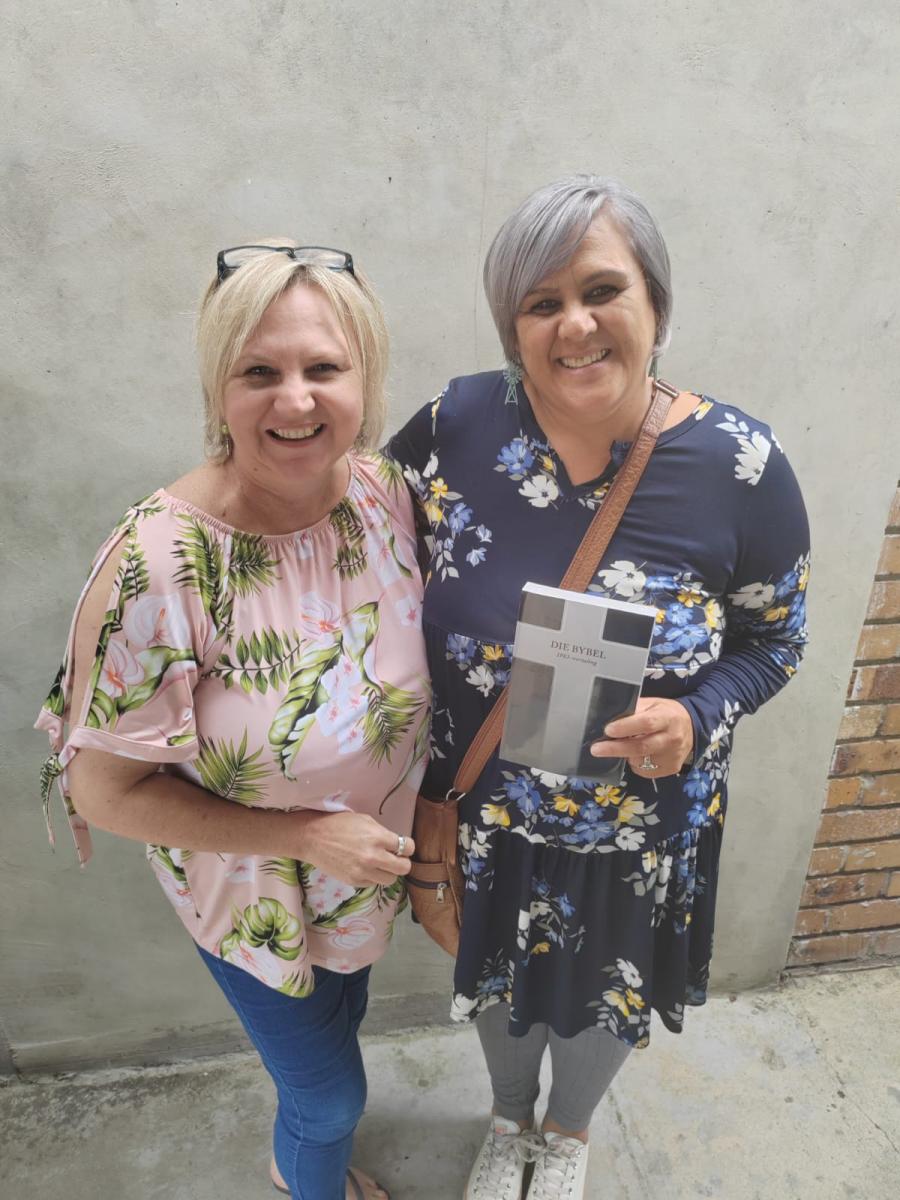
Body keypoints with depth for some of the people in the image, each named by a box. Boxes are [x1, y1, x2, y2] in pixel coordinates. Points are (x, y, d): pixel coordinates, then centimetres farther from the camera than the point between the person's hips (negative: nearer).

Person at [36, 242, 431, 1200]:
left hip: (370, 871, 5)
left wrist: (425, 828, -2)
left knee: (335, 1029, 33)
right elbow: (105, 790, -22)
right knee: (329, 1095, 21)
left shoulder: (387, 492, -16)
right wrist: (308, 836, -24)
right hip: (254, 898, -5)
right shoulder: (159, 563, -33)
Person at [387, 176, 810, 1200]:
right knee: (498, 981, 29)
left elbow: (775, 637, -6)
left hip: (639, 828, 0)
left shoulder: (739, 463, -19)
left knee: (601, 999, 27)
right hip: (484, 813, 1)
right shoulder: (456, 427, -18)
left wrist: (697, 717, -26)